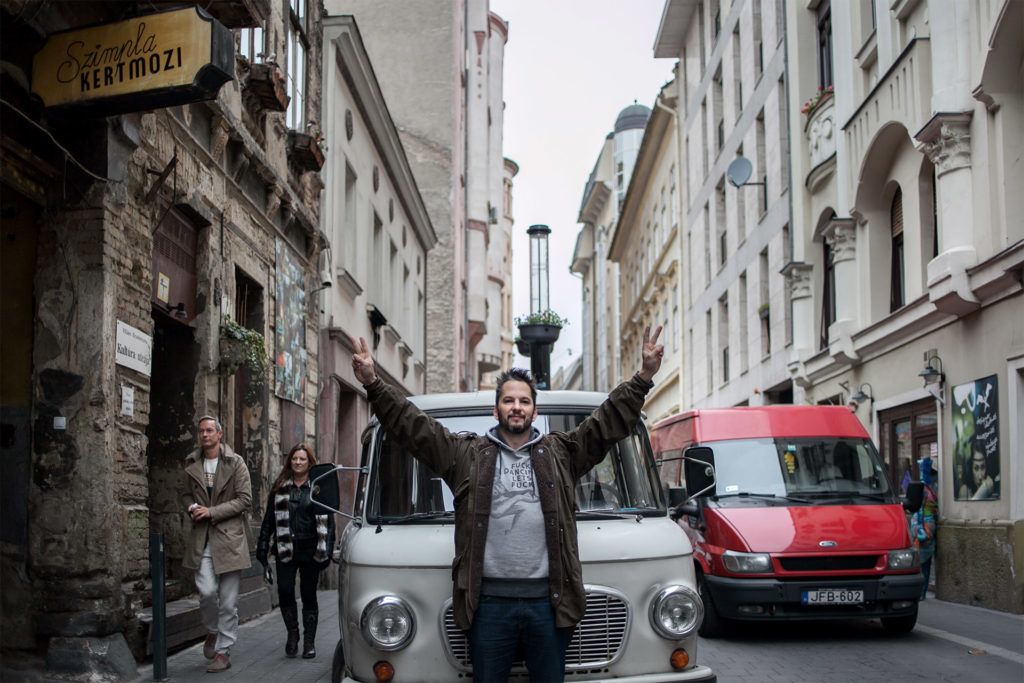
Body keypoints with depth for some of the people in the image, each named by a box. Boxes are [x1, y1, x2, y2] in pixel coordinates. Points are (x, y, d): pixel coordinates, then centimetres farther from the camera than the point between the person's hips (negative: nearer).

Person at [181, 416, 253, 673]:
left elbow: (245, 499, -5)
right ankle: (212, 631, 20)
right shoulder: (192, 463, 10)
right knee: (207, 590, -9)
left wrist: (212, 512, -13)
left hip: (229, 537, -2)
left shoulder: (235, 463, -2)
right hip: (202, 538, 2)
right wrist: (191, 508, -2)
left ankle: (223, 652, 11)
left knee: (228, 601, 1)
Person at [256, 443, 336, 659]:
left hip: (310, 550, -2)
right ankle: (292, 633, 14)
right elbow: (269, 519, 12)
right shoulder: (280, 488, 9)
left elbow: (328, 520, 1)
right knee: (285, 591, -8)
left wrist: (327, 551, -6)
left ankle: (309, 641, 14)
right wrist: (262, 548, 5)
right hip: (286, 550, 2)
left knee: (309, 594, 4)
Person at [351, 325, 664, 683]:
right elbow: (413, 426, 4)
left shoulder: (561, 452, 10)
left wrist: (643, 377, -5)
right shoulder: (468, 454, 9)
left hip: (548, 599, 1)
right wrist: (373, 384, -5)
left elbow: (609, 421, 5)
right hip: (489, 600, 0)